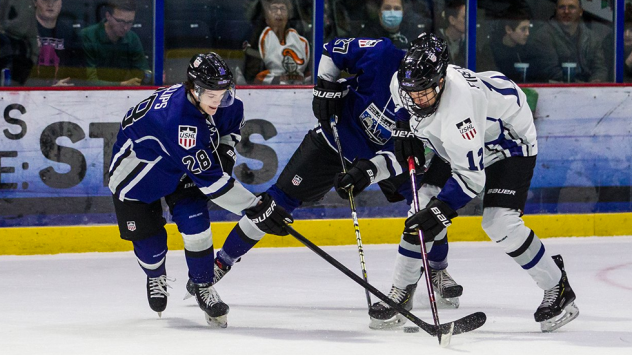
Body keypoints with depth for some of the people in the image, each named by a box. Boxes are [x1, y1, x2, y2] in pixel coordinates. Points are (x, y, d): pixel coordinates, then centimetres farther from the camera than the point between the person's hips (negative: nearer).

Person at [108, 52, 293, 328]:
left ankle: (203, 287, 5)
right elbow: (209, 180, -42)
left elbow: (233, 119, 11)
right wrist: (255, 208, -41)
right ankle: (156, 277, 31)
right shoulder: (179, 118, -43)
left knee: (195, 224, -14)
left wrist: (224, 151, -4)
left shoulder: (221, 101, -19)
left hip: (179, 169, 5)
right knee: (149, 240, -3)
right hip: (136, 166, -5)